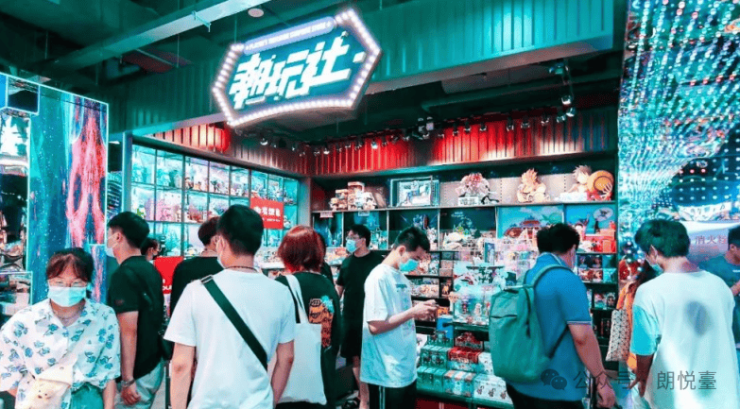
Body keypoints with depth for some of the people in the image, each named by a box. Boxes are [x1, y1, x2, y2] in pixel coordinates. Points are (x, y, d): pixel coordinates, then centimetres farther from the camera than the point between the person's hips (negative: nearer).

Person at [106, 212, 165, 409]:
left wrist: (128, 380, -21)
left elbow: (128, 331, -23)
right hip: (154, 365, 8)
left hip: (137, 373, -8)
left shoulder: (125, 274, -19)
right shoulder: (151, 270, 7)